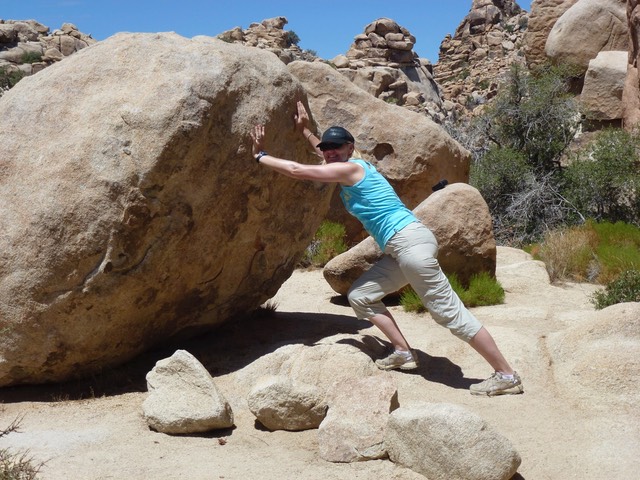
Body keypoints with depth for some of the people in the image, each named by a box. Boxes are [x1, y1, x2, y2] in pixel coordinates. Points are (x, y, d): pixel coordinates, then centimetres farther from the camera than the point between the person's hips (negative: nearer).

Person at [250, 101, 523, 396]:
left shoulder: (349, 168, -9)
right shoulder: (348, 169, 18)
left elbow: (297, 170, -10)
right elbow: (328, 155, 42)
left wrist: (260, 156, 1)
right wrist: (305, 132, 42)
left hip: (410, 242, -10)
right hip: (398, 250, 10)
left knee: (450, 312, -8)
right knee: (359, 297, 13)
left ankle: (507, 376, -3)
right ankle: (404, 353, 13)